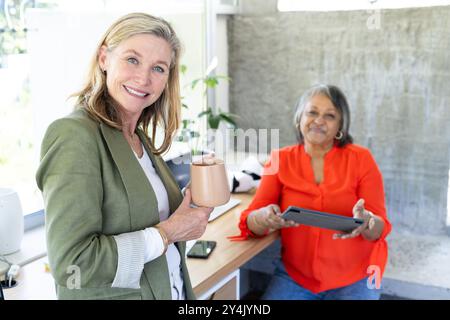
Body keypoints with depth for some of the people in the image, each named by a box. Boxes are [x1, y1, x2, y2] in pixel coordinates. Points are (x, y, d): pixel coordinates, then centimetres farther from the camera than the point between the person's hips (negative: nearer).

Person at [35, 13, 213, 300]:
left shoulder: (139, 137, 2)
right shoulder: (74, 135, -20)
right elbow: (71, 263, -27)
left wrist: (189, 209, -7)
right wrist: (167, 233, -20)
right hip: (112, 293, -7)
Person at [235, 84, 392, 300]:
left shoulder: (361, 159, -6)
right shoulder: (281, 160, -2)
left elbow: (379, 228, -8)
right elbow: (250, 221, -7)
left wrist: (366, 222, -30)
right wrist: (265, 217, -29)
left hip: (353, 278, 0)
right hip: (295, 275, 0)